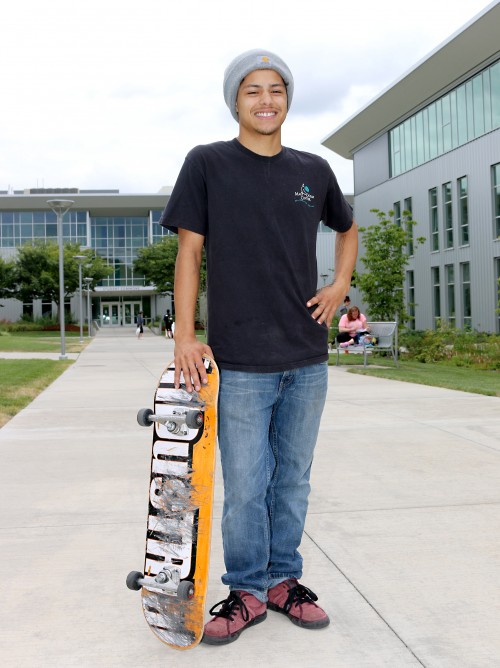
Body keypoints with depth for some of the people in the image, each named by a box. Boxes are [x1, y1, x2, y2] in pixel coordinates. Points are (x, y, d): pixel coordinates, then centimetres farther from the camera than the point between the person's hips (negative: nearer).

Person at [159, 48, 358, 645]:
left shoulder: (314, 171, 10)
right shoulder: (207, 164, 0)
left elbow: (347, 229, 27)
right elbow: (189, 252, -3)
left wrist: (340, 285, 10)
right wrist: (184, 337, -10)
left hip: (307, 359, 4)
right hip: (241, 361, -3)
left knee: (292, 479, 12)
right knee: (245, 486, 1)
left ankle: (283, 579, 29)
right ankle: (247, 591, 20)